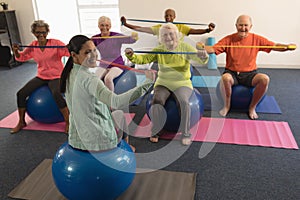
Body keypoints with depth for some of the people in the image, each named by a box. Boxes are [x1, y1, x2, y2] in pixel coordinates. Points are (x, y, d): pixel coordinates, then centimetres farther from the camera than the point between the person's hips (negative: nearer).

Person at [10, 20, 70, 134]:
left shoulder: (55, 43, -12)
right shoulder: (33, 46, 3)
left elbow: (69, 52, -20)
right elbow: (21, 57, 14)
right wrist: (16, 51, -7)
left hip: (56, 76, -6)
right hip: (41, 77, 6)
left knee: (56, 94, -35)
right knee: (21, 93, -3)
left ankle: (68, 122, -18)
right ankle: (21, 122, 17)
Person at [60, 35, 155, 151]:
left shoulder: (69, 75, 0)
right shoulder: (89, 79, -26)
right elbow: (116, 102, -41)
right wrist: (147, 82, -40)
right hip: (98, 141, -7)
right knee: (120, 114, 23)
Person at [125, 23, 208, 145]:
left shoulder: (185, 47, -3)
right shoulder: (159, 50, 3)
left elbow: (201, 60, -13)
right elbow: (143, 59, -5)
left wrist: (203, 56, -37)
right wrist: (131, 56, -25)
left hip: (182, 84, -2)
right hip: (163, 83, 2)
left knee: (183, 101, -30)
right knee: (157, 101, -25)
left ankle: (186, 134, -11)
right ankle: (155, 132, -3)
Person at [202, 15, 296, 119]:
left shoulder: (257, 39, 0)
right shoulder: (229, 39, -5)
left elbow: (274, 46, 1)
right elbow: (212, 49, -13)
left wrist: (287, 46, -20)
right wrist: (202, 47, -35)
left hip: (250, 74, 2)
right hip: (232, 73, -1)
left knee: (265, 79, -28)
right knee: (225, 78, -36)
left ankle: (252, 107, -4)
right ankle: (226, 106, -8)